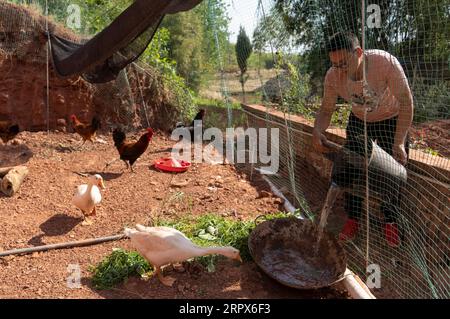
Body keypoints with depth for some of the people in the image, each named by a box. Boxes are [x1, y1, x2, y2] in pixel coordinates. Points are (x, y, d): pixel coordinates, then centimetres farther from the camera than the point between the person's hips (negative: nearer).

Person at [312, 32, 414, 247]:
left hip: (392, 120, -2)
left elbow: (406, 102, -27)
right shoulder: (333, 76, -25)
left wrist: (399, 143, -31)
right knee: (350, 170, -4)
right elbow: (326, 110, -13)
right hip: (359, 121, 2)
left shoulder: (386, 62, -34)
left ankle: (391, 221, 19)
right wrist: (317, 131, -35)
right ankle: (353, 219, 14)